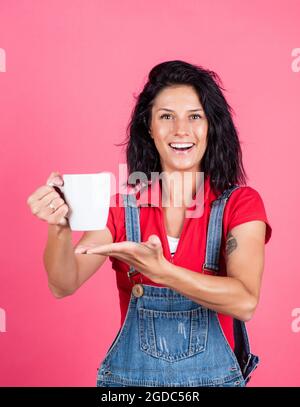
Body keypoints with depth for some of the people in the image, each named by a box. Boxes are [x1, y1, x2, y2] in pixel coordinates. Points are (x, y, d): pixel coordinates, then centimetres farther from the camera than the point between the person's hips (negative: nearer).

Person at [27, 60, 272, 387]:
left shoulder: (241, 204, -9)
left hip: (216, 375, -1)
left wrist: (159, 271, -35)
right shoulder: (122, 207, -4)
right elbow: (64, 285, -14)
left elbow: (245, 302, -23)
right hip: (130, 375, 1)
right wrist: (60, 228, -33)